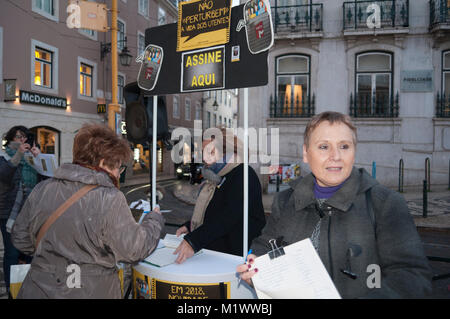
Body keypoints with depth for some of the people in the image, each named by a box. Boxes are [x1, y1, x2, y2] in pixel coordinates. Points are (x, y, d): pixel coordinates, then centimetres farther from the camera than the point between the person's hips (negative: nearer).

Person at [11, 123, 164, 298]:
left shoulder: (41, 190, -3)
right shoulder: (110, 199, -19)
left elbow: (20, 239, 7)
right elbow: (134, 250, -15)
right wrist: (155, 219, 0)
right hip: (91, 291, -4)